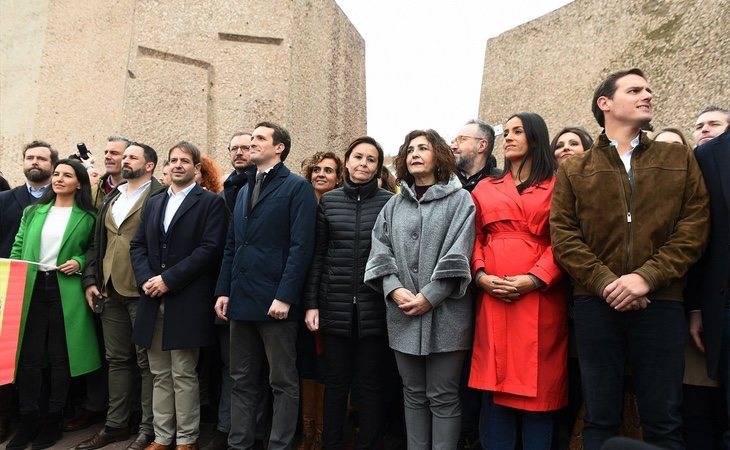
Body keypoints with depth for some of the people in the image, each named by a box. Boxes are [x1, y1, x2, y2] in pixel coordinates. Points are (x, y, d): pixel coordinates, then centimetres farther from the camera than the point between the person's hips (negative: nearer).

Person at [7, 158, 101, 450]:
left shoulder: (88, 217, 3)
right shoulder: (33, 212, 13)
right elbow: (17, 248, 11)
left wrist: (79, 262, -12)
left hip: (66, 290, -3)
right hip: (31, 287, 3)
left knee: (60, 355, 4)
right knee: (29, 355, 3)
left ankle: (53, 420, 18)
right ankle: (28, 420, 15)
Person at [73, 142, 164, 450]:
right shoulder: (111, 199, 18)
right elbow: (96, 242, 18)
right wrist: (91, 280, 8)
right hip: (111, 290, 7)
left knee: (147, 361, 1)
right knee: (117, 359, 15)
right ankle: (115, 424, 27)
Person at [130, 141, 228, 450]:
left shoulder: (211, 202, -2)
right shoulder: (153, 203, 18)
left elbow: (210, 249, -13)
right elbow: (137, 245, 12)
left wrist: (168, 279, -15)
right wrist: (145, 279, -6)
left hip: (186, 301, -6)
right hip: (153, 300, 6)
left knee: (183, 375, 2)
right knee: (160, 375, 13)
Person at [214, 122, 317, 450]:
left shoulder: (297, 187, -4)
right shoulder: (244, 190, 19)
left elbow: (301, 247, -13)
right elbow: (232, 246, 18)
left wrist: (284, 296, -19)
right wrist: (223, 290, 9)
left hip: (274, 300, -7)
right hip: (241, 299, 7)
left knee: (283, 383, 6)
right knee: (242, 381, 15)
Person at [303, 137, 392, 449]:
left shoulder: (389, 202, 0)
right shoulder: (328, 201, 5)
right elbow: (317, 256, 5)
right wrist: (311, 303, 1)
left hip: (373, 307, -1)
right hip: (335, 306, 2)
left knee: (370, 382, 9)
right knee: (335, 380, 11)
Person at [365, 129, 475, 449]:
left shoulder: (460, 200, 0)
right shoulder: (394, 204, 14)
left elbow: (457, 256, -9)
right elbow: (380, 251, 5)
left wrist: (429, 297, -15)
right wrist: (394, 290, -11)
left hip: (444, 313, -4)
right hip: (402, 314, 4)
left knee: (443, 397, 5)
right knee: (413, 394, 15)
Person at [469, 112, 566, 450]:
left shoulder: (557, 186, 8)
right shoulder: (485, 188, 16)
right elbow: (474, 239, 10)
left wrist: (535, 278, -15)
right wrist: (481, 275, -7)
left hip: (539, 295, -2)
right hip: (492, 295, 2)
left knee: (537, 385, 3)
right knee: (497, 384, 6)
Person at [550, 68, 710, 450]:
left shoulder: (680, 160, 12)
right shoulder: (573, 170, 9)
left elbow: (694, 228, 1)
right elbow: (563, 236, 0)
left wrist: (647, 277, -12)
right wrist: (605, 283, -13)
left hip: (661, 303, 1)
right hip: (595, 304, 0)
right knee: (600, 417, 9)